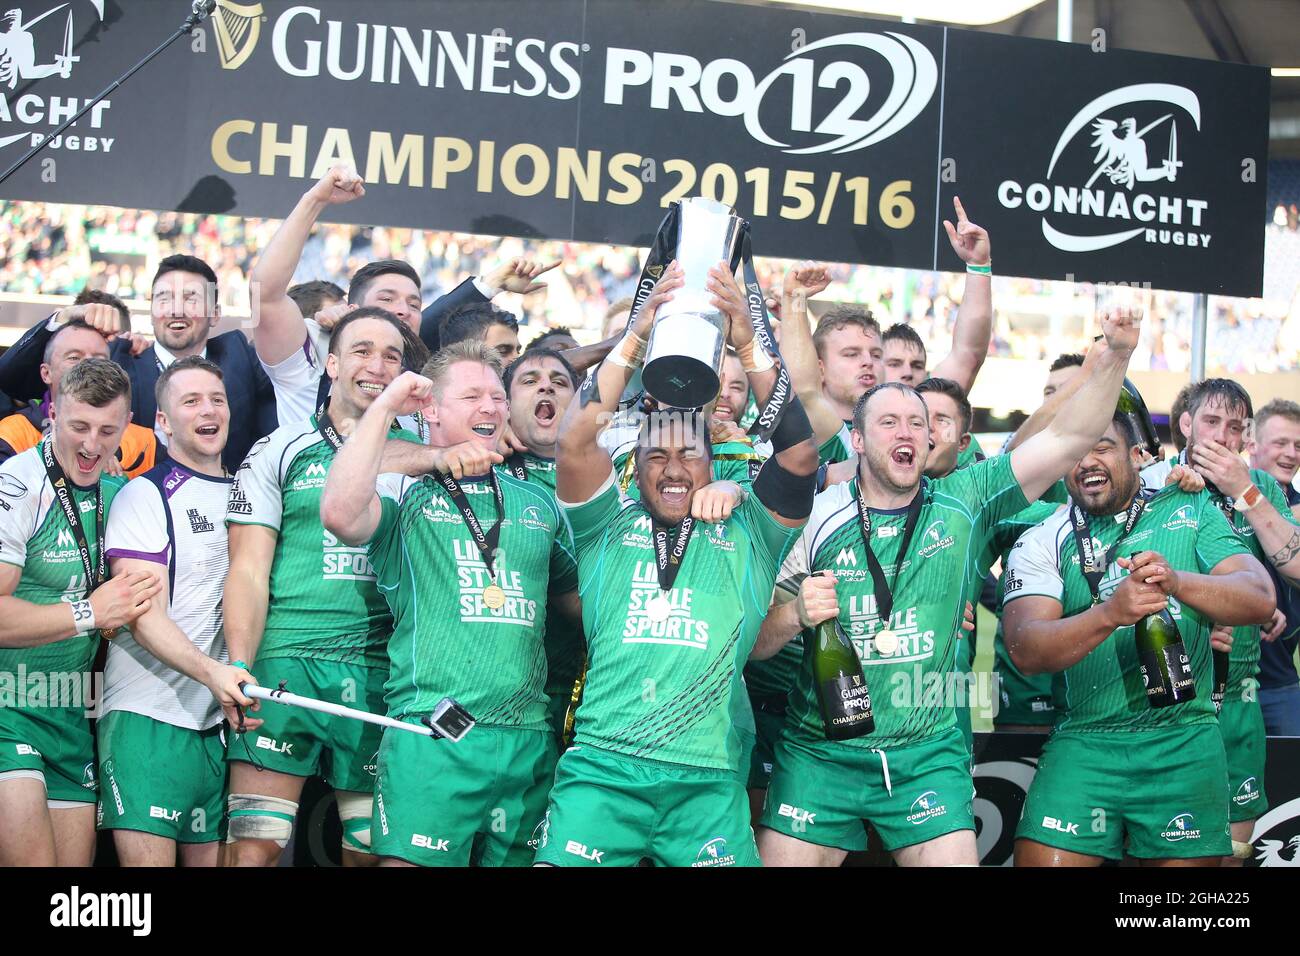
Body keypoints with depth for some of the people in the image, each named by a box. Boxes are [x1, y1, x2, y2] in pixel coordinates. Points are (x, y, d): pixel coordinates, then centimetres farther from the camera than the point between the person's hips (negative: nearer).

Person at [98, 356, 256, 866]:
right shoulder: (146, 494, -2)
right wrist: (210, 671, -27)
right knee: (148, 859, -11)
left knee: (212, 856, 7)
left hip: (225, 720, 6)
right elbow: (146, 616, -11)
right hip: (148, 716, -6)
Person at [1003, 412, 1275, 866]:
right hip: (1083, 744, -1)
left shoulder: (1191, 510, 8)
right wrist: (1109, 614, -28)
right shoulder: (1041, 543, 4)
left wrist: (1178, 582, -24)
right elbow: (1025, 649, -10)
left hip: (1185, 746, 1)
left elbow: (1260, 598, -5)